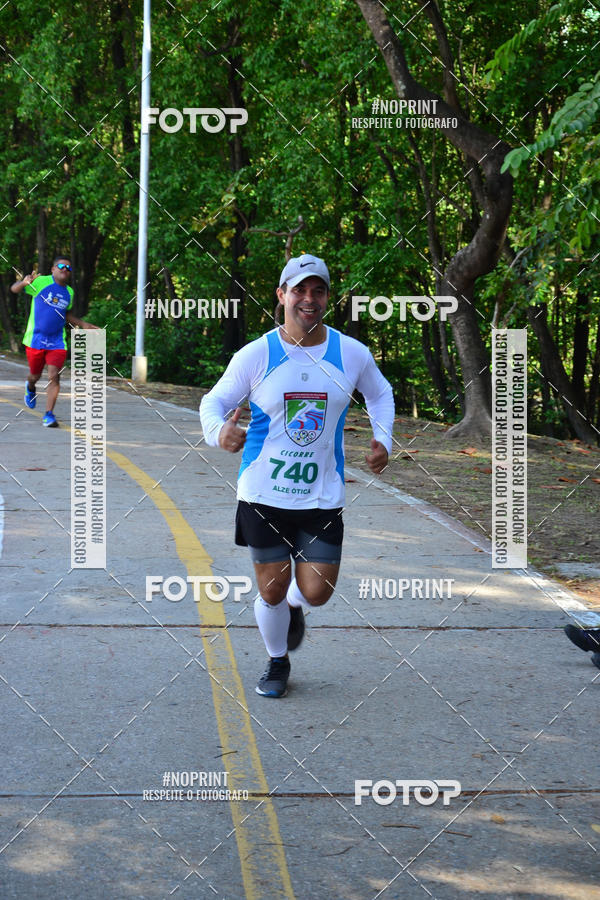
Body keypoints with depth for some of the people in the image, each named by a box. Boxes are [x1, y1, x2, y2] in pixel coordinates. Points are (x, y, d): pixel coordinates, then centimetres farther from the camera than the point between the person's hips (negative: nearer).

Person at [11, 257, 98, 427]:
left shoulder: (69, 292, 10)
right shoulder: (42, 282, -7)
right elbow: (14, 289, -10)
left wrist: (83, 324, 21)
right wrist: (24, 283, -32)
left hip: (57, 341, 3)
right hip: (35, 339, -3)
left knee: (54, 376, -12)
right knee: (35, 376, 12)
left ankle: (49, 414, -7)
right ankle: (30, 388, 50)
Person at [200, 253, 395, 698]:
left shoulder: (352, 354, 0)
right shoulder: (256, 355, -6)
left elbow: (380, 394, 20)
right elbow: (214, 401, 2)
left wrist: (382, 439, 5)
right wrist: (219, 431, -20)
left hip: (322, 495, 1)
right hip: (263, 494, -1)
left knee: (316, 591, -2)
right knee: (271, 591, 4)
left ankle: (294, 607, 37)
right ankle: (278, 663, 32)